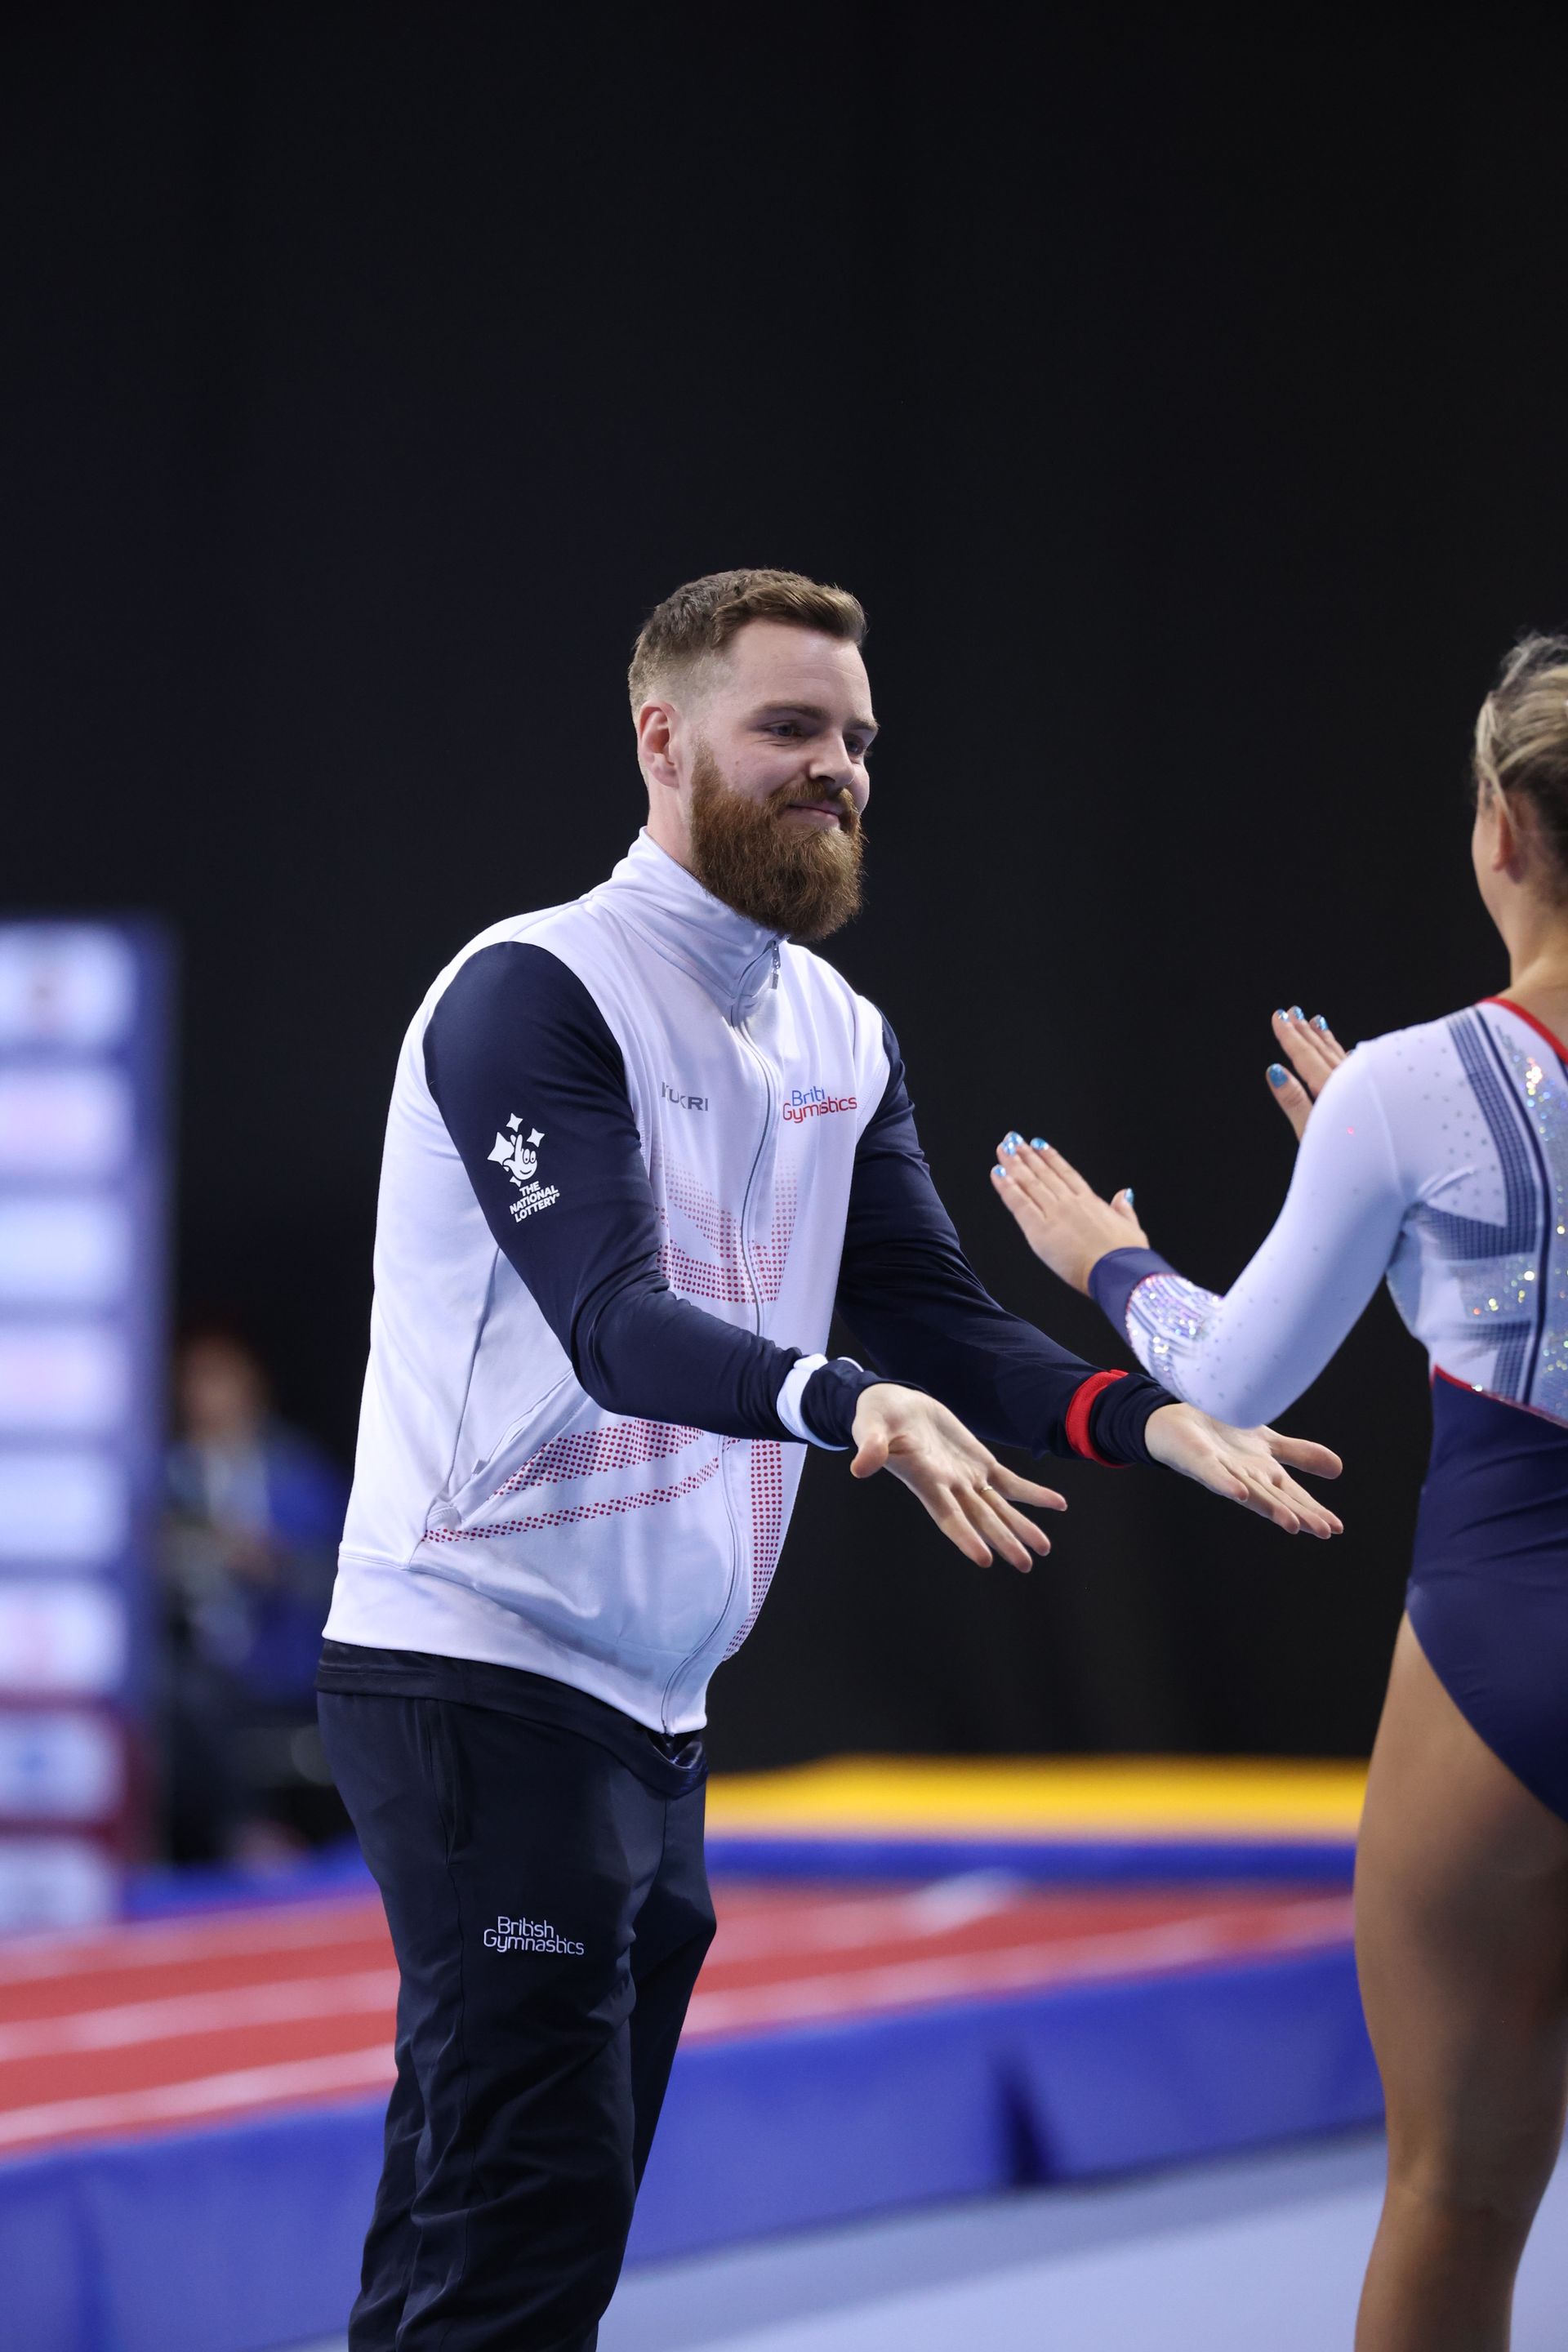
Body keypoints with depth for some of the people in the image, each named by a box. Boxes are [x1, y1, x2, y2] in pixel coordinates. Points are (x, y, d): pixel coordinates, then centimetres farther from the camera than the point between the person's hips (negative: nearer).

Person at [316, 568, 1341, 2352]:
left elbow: (933, 1320, 7)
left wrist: (1157, 1421, -10)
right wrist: (844, 1400, -41)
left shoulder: (839, 1035, 14)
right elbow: (614, 1320, -24)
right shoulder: (533, 994, -12)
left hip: (659, 1703, 9)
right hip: (484, 1676, -9)